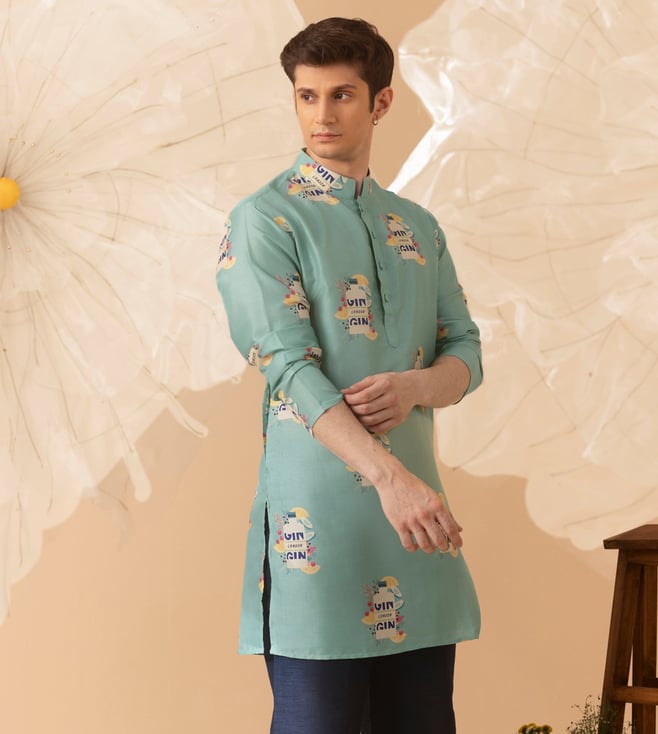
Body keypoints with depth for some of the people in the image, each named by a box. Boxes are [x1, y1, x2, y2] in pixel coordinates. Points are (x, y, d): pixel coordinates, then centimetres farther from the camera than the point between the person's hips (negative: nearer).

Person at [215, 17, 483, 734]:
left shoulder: (419, 228, 16)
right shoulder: (264, 220, -2)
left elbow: (465, 354, 14)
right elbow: (289, 369, -14)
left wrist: (414, 387, -11)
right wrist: (389, 474, -25)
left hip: (417, 511, 5)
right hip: (319, 514, -5)